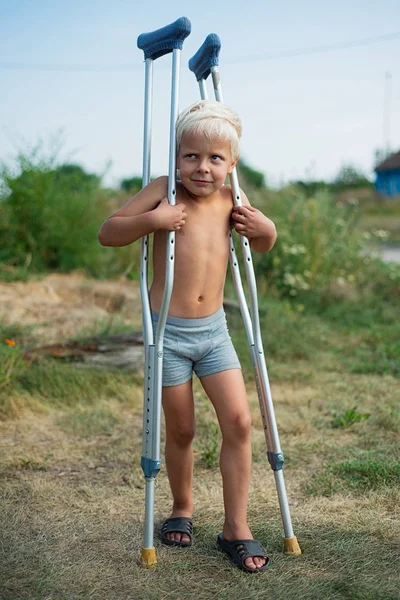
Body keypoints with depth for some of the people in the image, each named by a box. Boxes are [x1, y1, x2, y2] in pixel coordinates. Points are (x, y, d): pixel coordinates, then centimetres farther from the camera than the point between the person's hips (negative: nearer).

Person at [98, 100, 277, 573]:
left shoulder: (231, 198, 2)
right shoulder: (164, 191, -10)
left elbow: (261, 246, 19)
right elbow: (107, 233, -9)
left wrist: (265, 228, -5)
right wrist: (150, 220, -26)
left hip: (214, 329, 3)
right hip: (169, 331, -3)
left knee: (238, 421, -5)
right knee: (180, 430, 8)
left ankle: (236, 528, 7)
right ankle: (181, 509, 33)